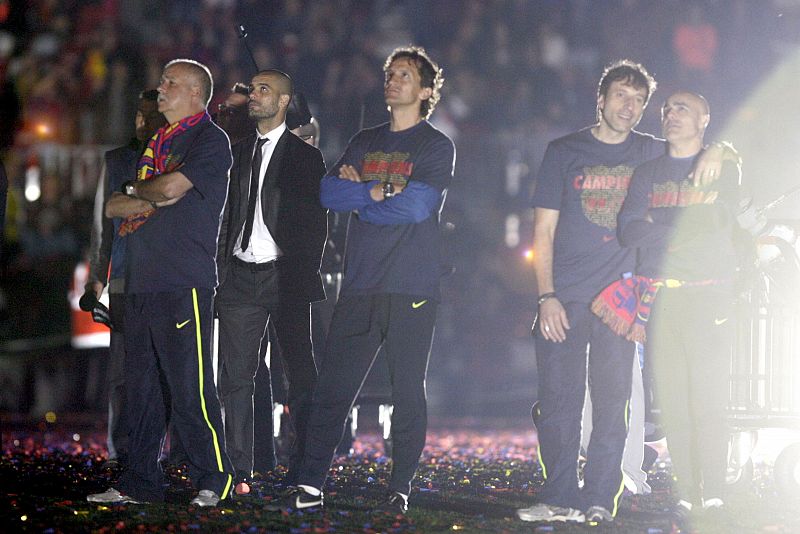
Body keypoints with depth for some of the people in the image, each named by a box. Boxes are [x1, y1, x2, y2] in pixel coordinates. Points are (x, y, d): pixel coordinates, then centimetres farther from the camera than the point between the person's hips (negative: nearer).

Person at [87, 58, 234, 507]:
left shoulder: (210, 139, -2)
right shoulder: (158, 143, 22)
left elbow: (173, 186, -17)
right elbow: (114, 206, 19)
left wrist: (136, 191, 4)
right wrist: (152, 201, -2)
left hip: (184, 283, -8)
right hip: (142, 281, 8)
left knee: (189, 386, -10)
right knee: (141, 384, 8)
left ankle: (214, 480, -3)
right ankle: (141, 482, 12)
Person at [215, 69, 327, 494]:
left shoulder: (304, 156, 2)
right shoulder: (238, 153, 15)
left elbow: (315, 223, -1)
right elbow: (227, 217, 16)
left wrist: (304, 274, -9)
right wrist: (221, 269, 7)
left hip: (285, 278, -4)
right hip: (240, 277, 4)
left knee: (300, 376, -2)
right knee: (236, 378, 1)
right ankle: (240, 471, 4)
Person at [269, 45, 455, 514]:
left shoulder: (437, 146, 3)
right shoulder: (365, 142, 18)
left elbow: (417, 205, -12)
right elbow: (330, 192, 5)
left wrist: (358, 201, -3)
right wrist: (377, 191, -7)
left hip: (412, 287, -4)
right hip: (361, 283, 4)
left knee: (408, 390, -1)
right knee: (333, 387, -2)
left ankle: (401, 488, 6)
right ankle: (311, 485, -2)